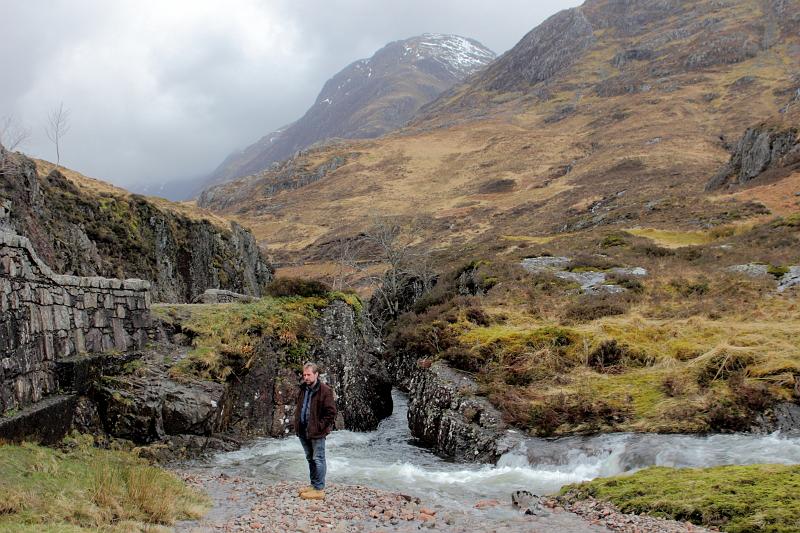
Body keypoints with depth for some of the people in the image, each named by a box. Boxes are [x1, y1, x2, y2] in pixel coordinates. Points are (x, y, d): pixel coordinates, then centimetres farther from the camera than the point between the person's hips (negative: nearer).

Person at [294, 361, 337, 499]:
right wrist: (297, 423, 13)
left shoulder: (324, 390, -15)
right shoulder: (303, 389, 9)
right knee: (310, 459, 18)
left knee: (318, 459, -2)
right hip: (303, 430, 8)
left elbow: (331, 412, -15)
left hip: (316, 432, -8)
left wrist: (320, 426, -16)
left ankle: (319, 489, 3)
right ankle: (314, 485, 29)